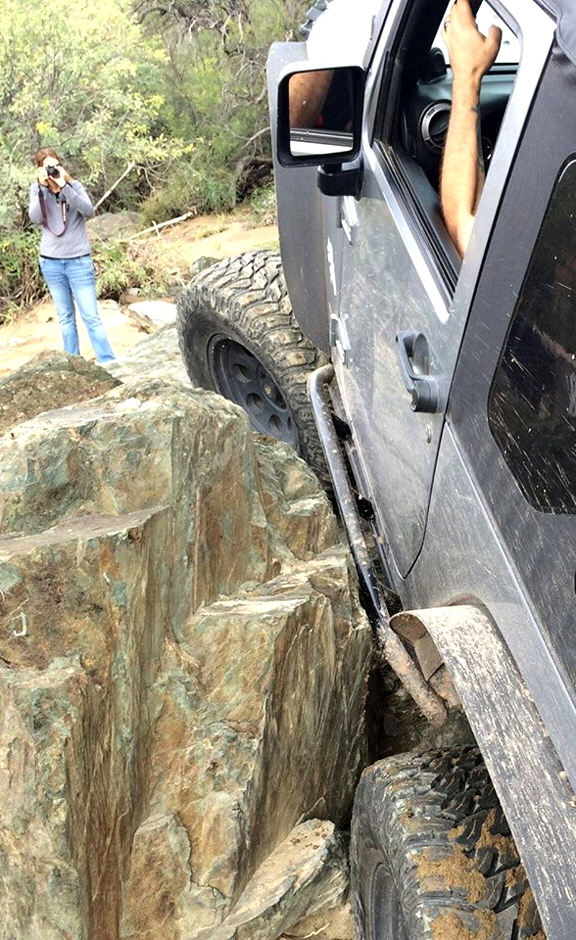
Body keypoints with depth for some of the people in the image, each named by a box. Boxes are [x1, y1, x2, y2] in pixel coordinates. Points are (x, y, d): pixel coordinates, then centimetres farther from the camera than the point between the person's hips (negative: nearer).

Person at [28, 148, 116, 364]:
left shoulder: (74, 185, -1)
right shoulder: (37, 190, 5)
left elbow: (89, 211, -18)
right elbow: (36, 218, -11)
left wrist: (64, 186, -24)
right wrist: (42, 187, -17)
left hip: (78, 260, -2)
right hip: (50, 262, 3)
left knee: (91, 317, -5)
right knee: (65, 317, 9)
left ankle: (109, 363, -3)